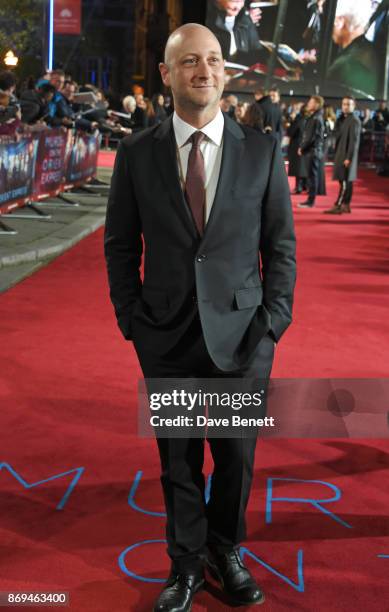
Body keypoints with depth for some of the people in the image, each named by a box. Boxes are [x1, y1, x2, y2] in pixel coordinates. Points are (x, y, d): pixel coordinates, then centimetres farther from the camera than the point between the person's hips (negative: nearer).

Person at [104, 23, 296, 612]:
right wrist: (133, 321, -1)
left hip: (242, 337, 0)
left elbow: (281, 246, 2)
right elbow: (120, 246, 5)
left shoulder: (262, 151, -1)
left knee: (237, 455, 11)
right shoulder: (137, 153, -1)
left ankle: (226, 552, 37)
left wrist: (272, 323, -5)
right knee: (178, 460, 12)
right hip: (168, 339, 0)